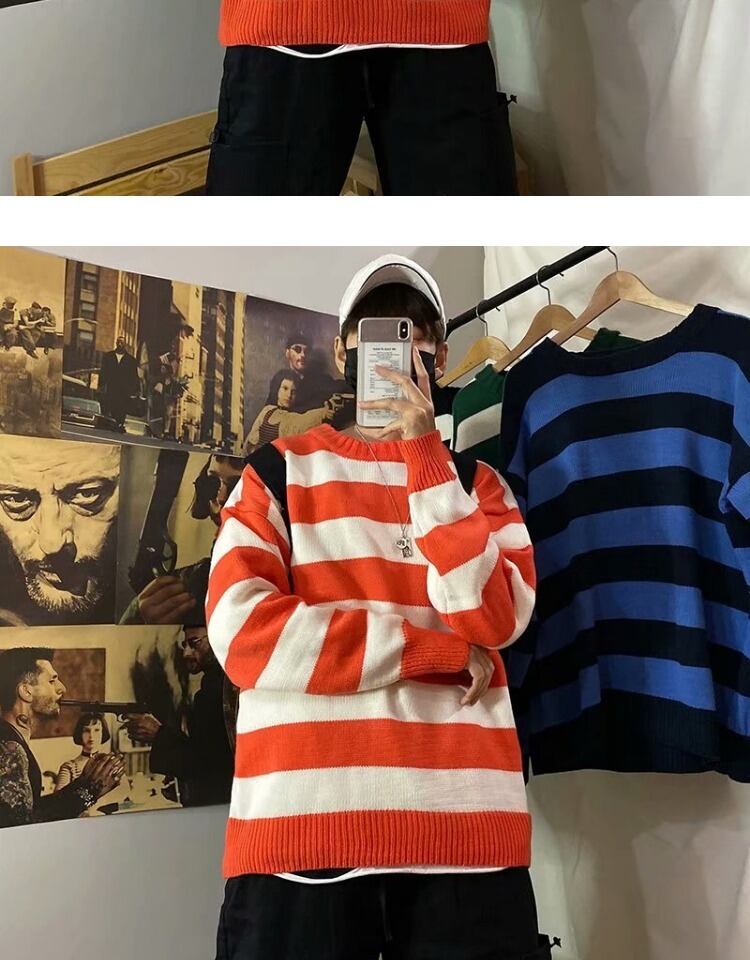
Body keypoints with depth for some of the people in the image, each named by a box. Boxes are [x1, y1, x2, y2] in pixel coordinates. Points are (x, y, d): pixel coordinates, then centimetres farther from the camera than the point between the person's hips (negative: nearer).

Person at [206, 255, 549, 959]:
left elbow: (495, 619, -6)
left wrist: (423, 454, -9)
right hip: (301, 820, -1)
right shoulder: (278, 471, 6)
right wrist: (444, 648, -8)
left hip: (465, 824, 2)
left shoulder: (476, 482, 12)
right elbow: (241, 634, -9)